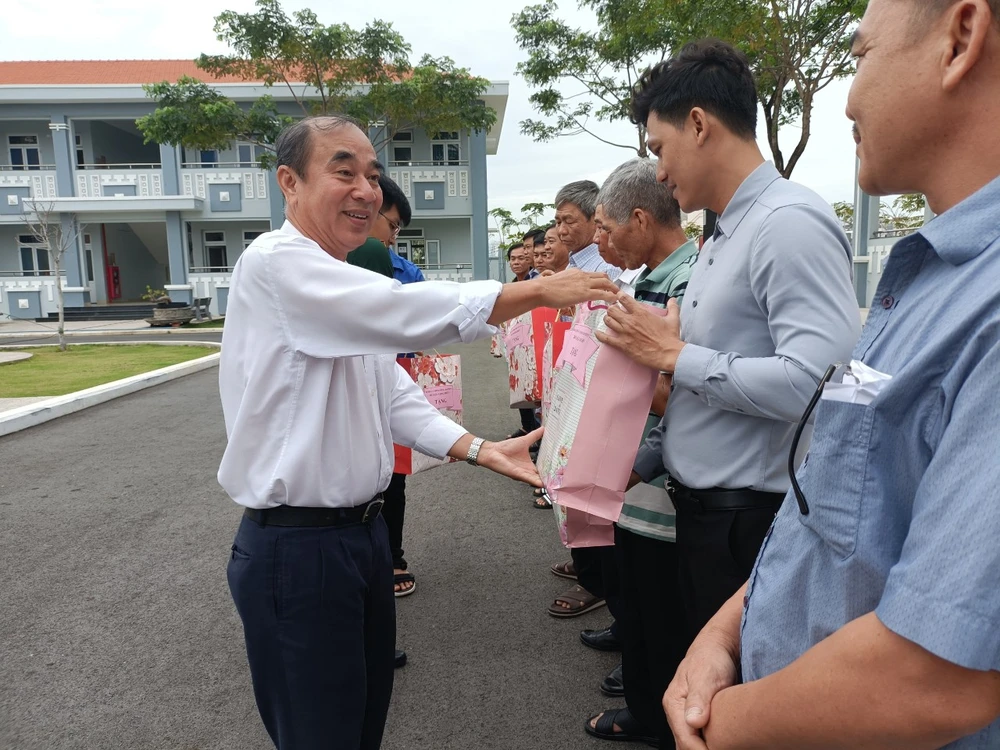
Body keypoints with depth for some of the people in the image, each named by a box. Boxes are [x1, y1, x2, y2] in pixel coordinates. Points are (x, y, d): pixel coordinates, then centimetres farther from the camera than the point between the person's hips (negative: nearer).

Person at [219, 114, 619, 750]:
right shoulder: (275, 264, -17)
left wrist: (481, 450, -2)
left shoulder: (349, 291, 13)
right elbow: (410, 316, -28)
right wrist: (540, 290, -21)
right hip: (296, 547, -9)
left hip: (364, 528, 9)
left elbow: (395, 398, 10)